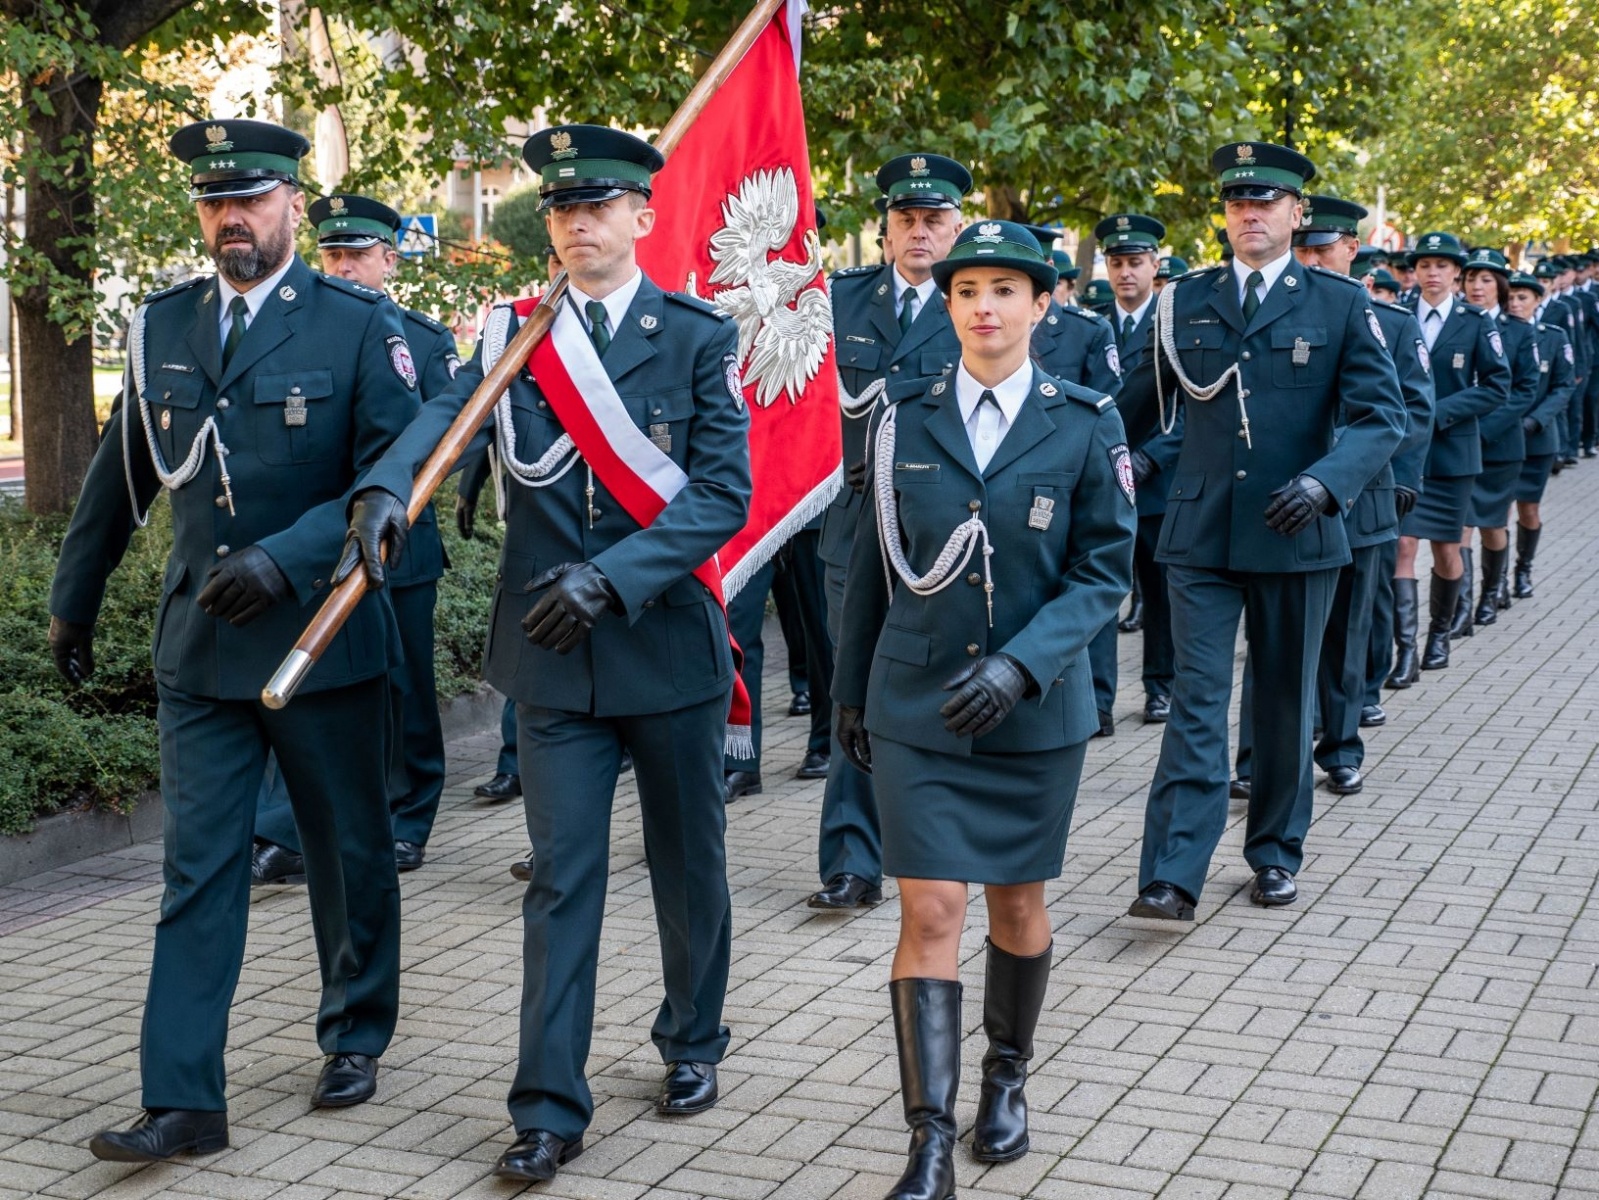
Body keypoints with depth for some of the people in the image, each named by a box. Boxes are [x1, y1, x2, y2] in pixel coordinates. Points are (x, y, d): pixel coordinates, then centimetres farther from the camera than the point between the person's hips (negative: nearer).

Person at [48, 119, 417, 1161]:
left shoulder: (359, 325, -6)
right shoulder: (162, 325, 6)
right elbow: (122, 478, 15)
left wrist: (285, 559, -24)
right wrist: (74, 602, 22)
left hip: (325, 639, -3)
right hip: (200, 645, 3)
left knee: (351, 855, 12)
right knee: (198, 870, 2)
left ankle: (356, 1038, 33)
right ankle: (184, 1102, 6)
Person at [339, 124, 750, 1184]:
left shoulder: (700, 337, -4)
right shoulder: (514, 337, 3)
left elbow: (724, 495, -11)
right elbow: (445, 414, -14)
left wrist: (612, 575, -21)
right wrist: (387, 488, -35)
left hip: (670, 646, -1)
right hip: (555, 658, 1)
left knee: (689, 862, 14)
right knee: (563, 879, 3)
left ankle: (694, 1041, 36)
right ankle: (550, 1109, 10)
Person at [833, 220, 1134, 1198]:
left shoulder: (1085, 423, -3)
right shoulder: (906, 419, 2)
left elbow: (1104, 570, -6)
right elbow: (872, 565, 9)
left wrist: (1022, 666, -20)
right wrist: (850, 688, 13)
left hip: (1036, 712, 0)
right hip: (914, 706, 0)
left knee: (1018, 902, 14)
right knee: (931, 912, -5)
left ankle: (1008, 1076, 38)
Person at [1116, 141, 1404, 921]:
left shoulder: (1341, 304, 0)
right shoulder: (1185, 301, 6)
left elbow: (1382, 415, -7)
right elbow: (1141, 404, 16)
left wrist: (1324, 481, -22)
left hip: (1294, 535, 0)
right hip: (1201, 534, 1)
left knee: (1285, 700, 12)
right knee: (1197, 698, -5)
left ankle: (1276, 854, 27)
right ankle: (1172, 877, -9)